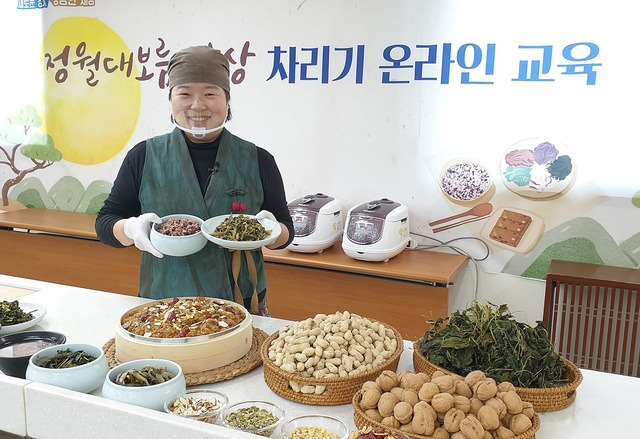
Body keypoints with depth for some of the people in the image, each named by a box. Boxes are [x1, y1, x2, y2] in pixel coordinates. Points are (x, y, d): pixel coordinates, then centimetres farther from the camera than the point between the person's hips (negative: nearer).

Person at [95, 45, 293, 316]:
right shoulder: (144, 157, -1)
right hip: (162, 309, 0)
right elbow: (105, 222, 3)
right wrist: (132, 229, -19)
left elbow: (286, 230, 4)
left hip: (242, 306, 0)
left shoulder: (258, 161, -2)